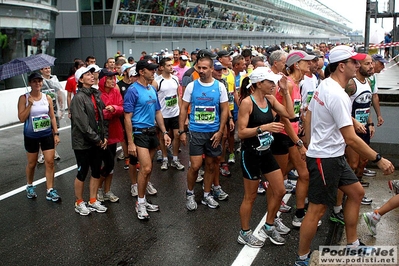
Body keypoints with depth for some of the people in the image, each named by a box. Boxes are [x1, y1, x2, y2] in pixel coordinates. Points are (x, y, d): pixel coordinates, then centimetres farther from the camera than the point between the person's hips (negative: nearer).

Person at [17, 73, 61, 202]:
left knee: (50, 162, -3)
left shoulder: (47, 98, 0)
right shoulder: (24, 98, -8)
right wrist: (30, 104, -21)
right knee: (32, 163, 12)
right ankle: (30, 186, 37)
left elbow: (52, 117, 5)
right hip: (31, 136, -2)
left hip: (47, 134, 2)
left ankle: (50, 191, 6)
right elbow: (21, 118, -13)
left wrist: (56, 133, 1)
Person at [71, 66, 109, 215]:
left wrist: (104, 136, 0)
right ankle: (79, 203, 22)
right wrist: (96, 139, -16)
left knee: (97, 172, 13)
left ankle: (93, 201, 28)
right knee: (82, 172, 5)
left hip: (98, 141, 7)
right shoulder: (78, 98, -14)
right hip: (83, 142, -7)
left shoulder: (96, 95, 8)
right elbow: (82, 123, -19)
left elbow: (102, 117, 10)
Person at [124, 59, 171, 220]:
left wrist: (164, 132, 11)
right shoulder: (133, 90, -12)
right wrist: (130, 142, -16)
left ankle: (143, 200, 24)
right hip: (140, 133, -7)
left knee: (146, 168, 12)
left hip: (152, 132, 7)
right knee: (146, 168, -12)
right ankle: (140, 203, 4)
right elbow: (127, 118, -13)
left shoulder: (153, 89, 10)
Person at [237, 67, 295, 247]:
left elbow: (290, 114, -2)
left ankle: (269, 227, 33)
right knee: (250, 196, 6)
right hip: (250, 153, -8)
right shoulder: (247, 102, -19)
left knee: (280, 191, 13)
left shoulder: (270, 99, 2)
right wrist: (263, 127, -30)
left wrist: (285, 91, -5)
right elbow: (241, 132, -20)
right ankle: (244, 233, 25)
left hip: (266, 152, 8)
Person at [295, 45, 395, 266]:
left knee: (356, 192, 19)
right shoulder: (338, 96, -25)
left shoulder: (323, 85, 5)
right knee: (317, 209, 0)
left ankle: (352, 245, 31)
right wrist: (378, 159, -18)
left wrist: (310, 145, 22)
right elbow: (351, 139, -26)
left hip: (334, 156, 10)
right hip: (326, 159, -10)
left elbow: (307, 117, 14)